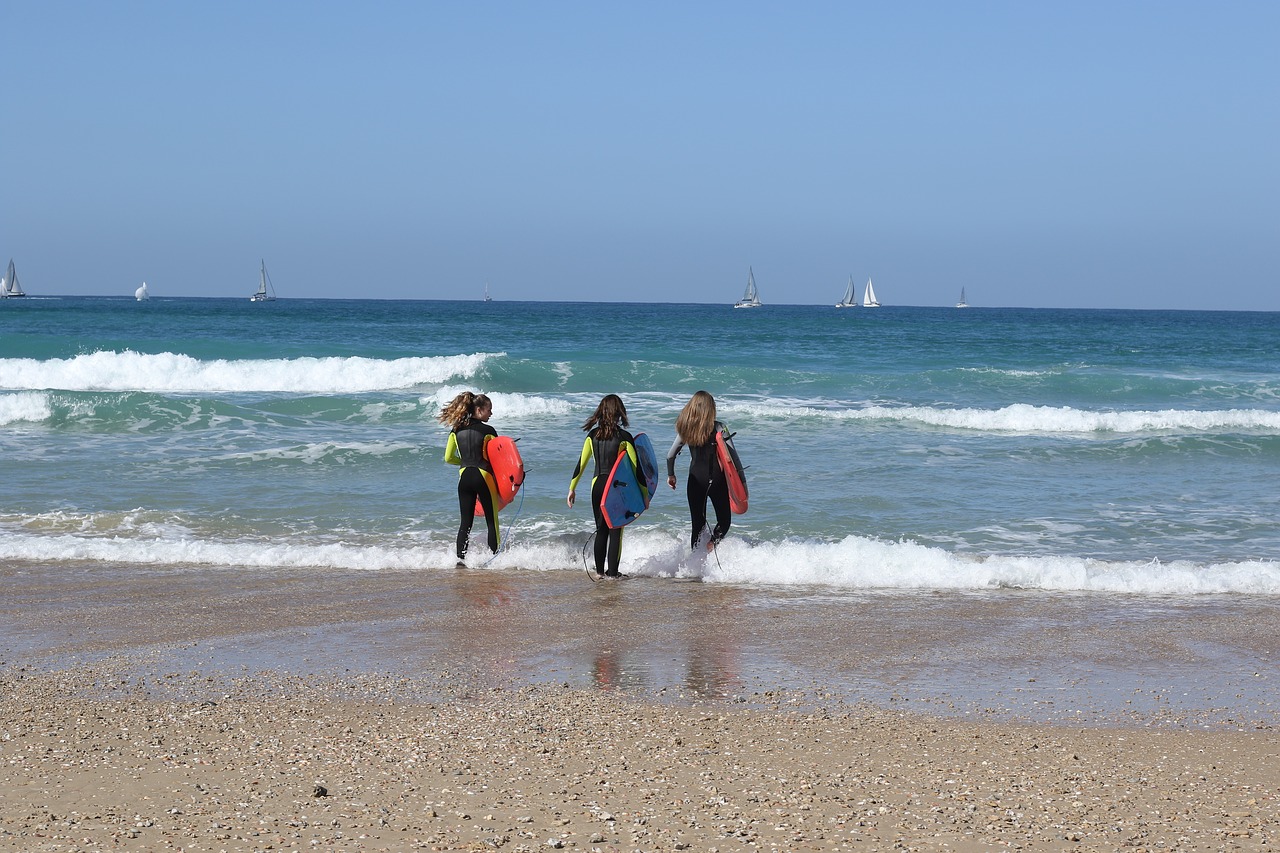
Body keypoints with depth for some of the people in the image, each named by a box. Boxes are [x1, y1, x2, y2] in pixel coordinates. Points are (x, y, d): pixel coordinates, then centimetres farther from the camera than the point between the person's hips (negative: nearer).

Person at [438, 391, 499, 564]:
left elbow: (449, 458, 9)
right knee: (492, 521, 6)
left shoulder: (456, 430, 5)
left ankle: (460, 558, -1)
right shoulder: (488, 431, -8)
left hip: (464, 477, 4)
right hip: (483, 476, -4)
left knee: (466, 522, 7)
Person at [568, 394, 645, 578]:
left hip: (597, 485, 4)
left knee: (601, 530, 15)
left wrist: (572, 488, 11)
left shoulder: (593, 435, 1)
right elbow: (636, 467, -9)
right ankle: (612, 572, 7)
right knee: (615, 531, 5)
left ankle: (599, 570, 18)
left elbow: (581, 462, 4)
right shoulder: (624, 437, -10)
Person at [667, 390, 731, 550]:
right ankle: (712, 545, -15)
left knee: (698, 523, 12)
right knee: (724, 519, 10)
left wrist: (670, 475, 21)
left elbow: (671, 455, 5)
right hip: (716, 480, -3)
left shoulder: (686, 429, 1)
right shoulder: (719, 428, -9)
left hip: (695, 480, 3)